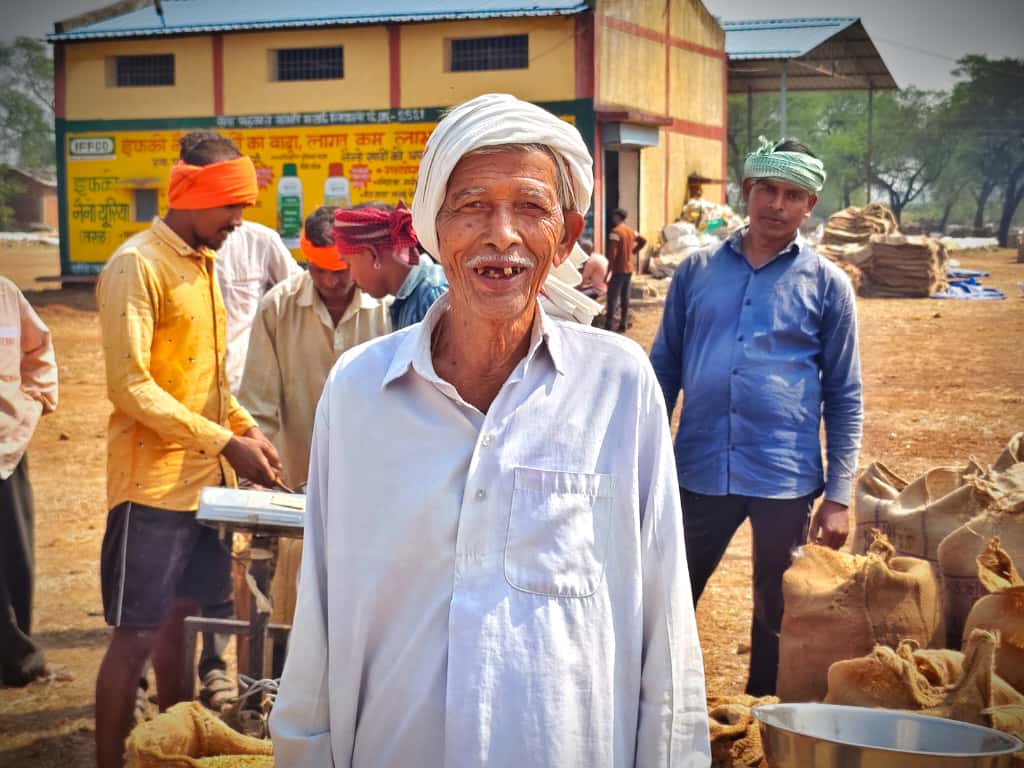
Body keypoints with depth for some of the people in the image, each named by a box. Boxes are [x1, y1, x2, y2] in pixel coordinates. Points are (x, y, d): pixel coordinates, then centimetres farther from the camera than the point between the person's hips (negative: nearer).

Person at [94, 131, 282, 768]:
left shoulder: (203, 263, 13)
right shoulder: (138, 267, -13)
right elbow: (130, 387, -20)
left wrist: (246, 428, 5)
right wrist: (226, 443, -19)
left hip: (203, 478, 8)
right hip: (153, 484, -8)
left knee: (178, 617, 17)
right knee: (135, 637, 0)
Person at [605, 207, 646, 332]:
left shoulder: (615, 231, -15)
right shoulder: (631, 231, 9)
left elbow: (612, 252, -20)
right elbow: (643, 241, 21)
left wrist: (609, 269, -16)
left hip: (618, 270, -8)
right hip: (629, 269, 8)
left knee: (612, 298, -7)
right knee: (625, 298, 12)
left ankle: (608, 326, -11)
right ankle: (623, 325, 14)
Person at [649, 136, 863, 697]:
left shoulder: (826, 284, 2)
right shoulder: (697, 269, 8)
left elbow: (844, 398, 3)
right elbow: (664, 368, 13)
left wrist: (839, 496, -2)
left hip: (785, 479, -1)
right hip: (699, 470, 2)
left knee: (777, 615, 11)